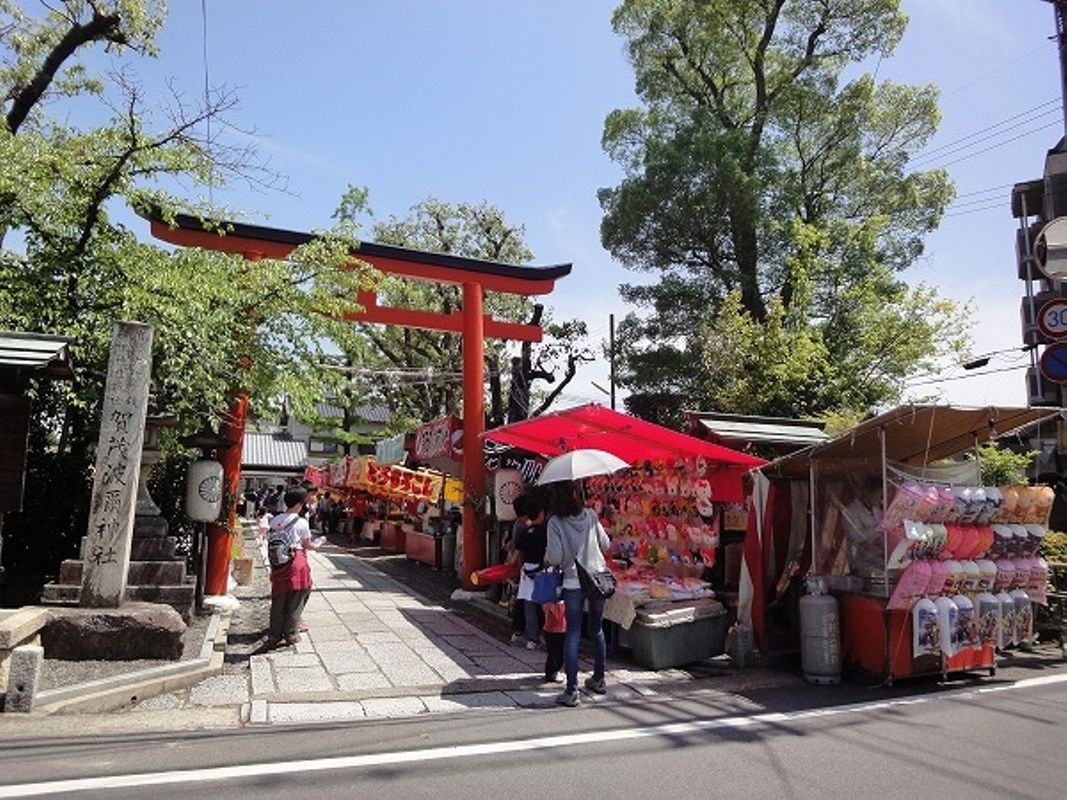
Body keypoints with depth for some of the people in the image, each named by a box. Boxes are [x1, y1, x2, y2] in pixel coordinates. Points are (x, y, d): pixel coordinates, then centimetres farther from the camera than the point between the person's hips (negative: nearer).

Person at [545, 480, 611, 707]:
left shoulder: (555, 522, -11)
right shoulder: (590, 515, 0)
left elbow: (555, 557, -13)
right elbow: (605, 545, 6)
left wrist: (546, 556, 8)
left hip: (573, 582, -4)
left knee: (573, 634, 1)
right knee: (597, 630, 17)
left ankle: (572, 691, 0)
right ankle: (598, 680, 32)